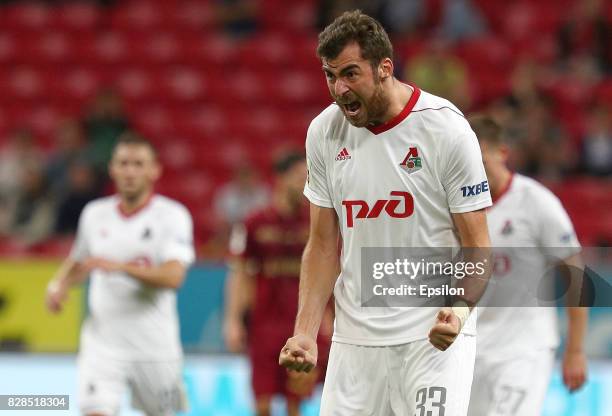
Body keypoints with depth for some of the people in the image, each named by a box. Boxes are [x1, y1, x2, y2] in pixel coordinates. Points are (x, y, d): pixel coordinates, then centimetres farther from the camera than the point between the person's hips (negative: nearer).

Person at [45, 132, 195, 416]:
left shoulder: (172, 215, -7)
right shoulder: (95, 214, 6)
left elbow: (173, 276, -21)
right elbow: (77, 261, 25)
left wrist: (121, 267, -33)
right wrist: (58, 285, 3)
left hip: (154, 347, -2)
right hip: (102, 344, 2)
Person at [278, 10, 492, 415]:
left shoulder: (446, 128, -9)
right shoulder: (324, 132, 4)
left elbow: (476, 246, -6)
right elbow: (323, 245, 11)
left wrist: (460, 308, -25)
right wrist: (305, 332, 0)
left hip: (434, 336, -4)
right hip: (354, 337, 4)